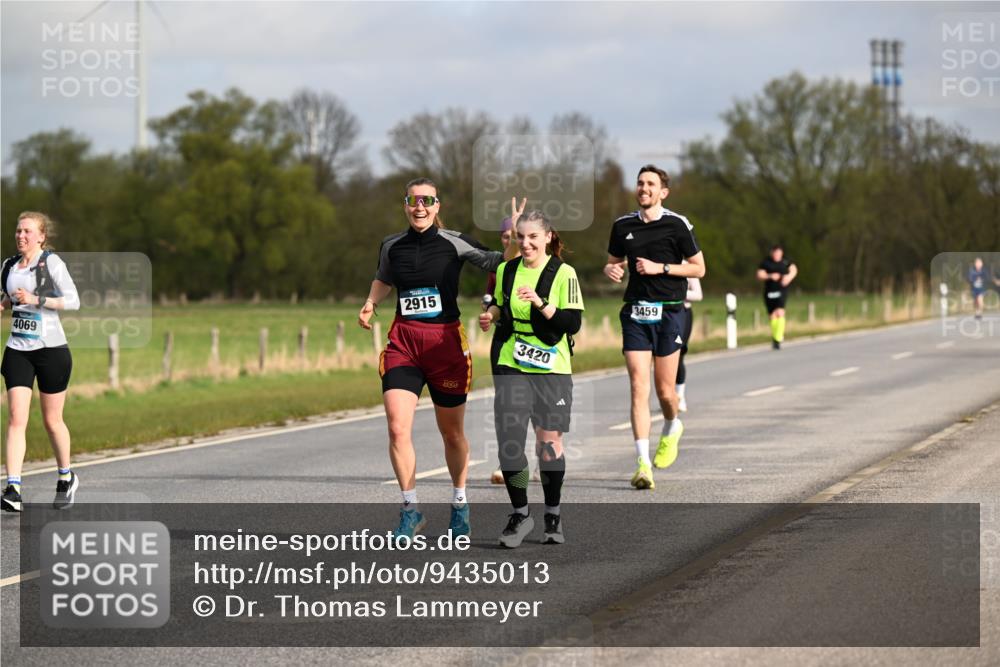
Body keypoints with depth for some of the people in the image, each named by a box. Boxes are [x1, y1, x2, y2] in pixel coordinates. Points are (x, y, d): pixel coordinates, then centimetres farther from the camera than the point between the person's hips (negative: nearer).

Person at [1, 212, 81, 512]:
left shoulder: (51, 262, -8)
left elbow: (73, 300, -11)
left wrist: (35, 299, -21)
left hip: (51, 349, -4)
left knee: (52, 420, 7)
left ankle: (66, 477, 31)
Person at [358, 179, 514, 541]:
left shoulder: (454, 243, -4)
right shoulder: (391, 246, 6)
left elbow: (496, 262, 2)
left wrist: (515, 249, -18)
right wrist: (370, 304, 9)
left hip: (446, 341, -2)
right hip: (403, 341, 2)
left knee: (452, 433, 10)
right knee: (397, 427, -14)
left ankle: (460, 503, 32)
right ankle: (411, 508, -2)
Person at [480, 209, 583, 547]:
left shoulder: (564, 274, -5)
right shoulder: (506, 271, 7)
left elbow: (573, 323, -10)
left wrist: (541, 304, -23)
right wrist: (491, 314, 1)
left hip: (552, 370, -3)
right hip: (511, 367, 3)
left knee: (550, 442, 3)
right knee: (508, 441, -8)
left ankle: (553, 516, 19)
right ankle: (520, 514, 4)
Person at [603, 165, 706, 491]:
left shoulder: (677, 225, -2)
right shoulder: (623, 226, 9)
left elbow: (698, 268, 2)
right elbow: (613, 262, 22)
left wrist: (661, 268, -10)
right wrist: (612, 270, -2)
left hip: (669, 312, -2)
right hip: (635, 314, 2)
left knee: (665, 390, 1)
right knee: (639, 386, -9)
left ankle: (672, 428, 37)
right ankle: (643, 462, -13)